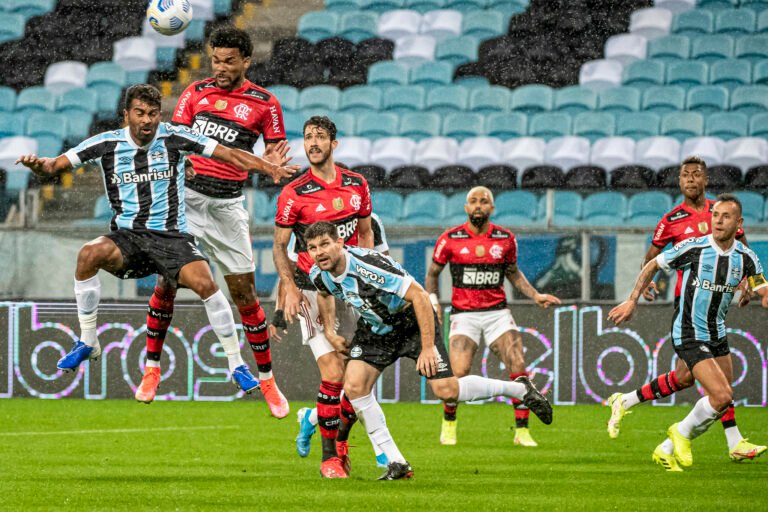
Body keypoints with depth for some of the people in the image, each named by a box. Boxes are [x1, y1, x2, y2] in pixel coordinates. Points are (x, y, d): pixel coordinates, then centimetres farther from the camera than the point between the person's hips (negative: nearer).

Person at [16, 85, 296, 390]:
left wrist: (271, 168, -12)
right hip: (127, 236, 1)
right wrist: (39, 165, -21)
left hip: (172, 236, -1)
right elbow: (56, 165, 2)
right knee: (89, 254, -30)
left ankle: (236, 365, -10)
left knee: (204, 282, -26)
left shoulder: (174, 138, -2)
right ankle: (87, 342, -13)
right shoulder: (106, 144, 1)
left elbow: (229, 155, -1)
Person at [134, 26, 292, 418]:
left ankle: (267, 381, 9)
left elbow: (274, 152, 3)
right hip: (186, 197, 2)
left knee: (244, 292, -1)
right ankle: (151, 368, 12)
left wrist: (272, 164, -20)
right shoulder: (195, 93, 6)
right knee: (167, 282, -2)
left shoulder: (264, 103, 0)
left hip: (227, 204, -1)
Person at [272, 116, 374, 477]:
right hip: (313, 289, -4)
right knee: (333, 373, -14)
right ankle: (328, 455, -3)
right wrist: (290, 288, -11)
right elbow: (279, 246, 0)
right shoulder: (293, 193, -6)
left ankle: (340, 437, 24)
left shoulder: (357, 185, 6)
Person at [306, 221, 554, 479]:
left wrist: (427, 347, -30)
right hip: (375, 329, 6)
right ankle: (396, 464, -7)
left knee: (446, 390, -15)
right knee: (354, 385, -15)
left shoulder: (368, 265, -34)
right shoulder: (318, 275, -11)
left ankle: (520, 389, 9)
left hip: (411, 321, -6)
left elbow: (419, 295, -31)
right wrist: (330, 333, 7)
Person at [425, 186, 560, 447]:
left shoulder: (506, 239, 5)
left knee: (518, 366, -13)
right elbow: (433, 273, 12)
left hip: (497, 312, 2)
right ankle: (448, 423, 11)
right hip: (464, 314, -2)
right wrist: (433, 300, -2)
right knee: (458, 373, -16)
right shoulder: (450, 239, -1)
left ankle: (522, 430, -3)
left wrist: (535, 295, 8)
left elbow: (513, 273, 20)